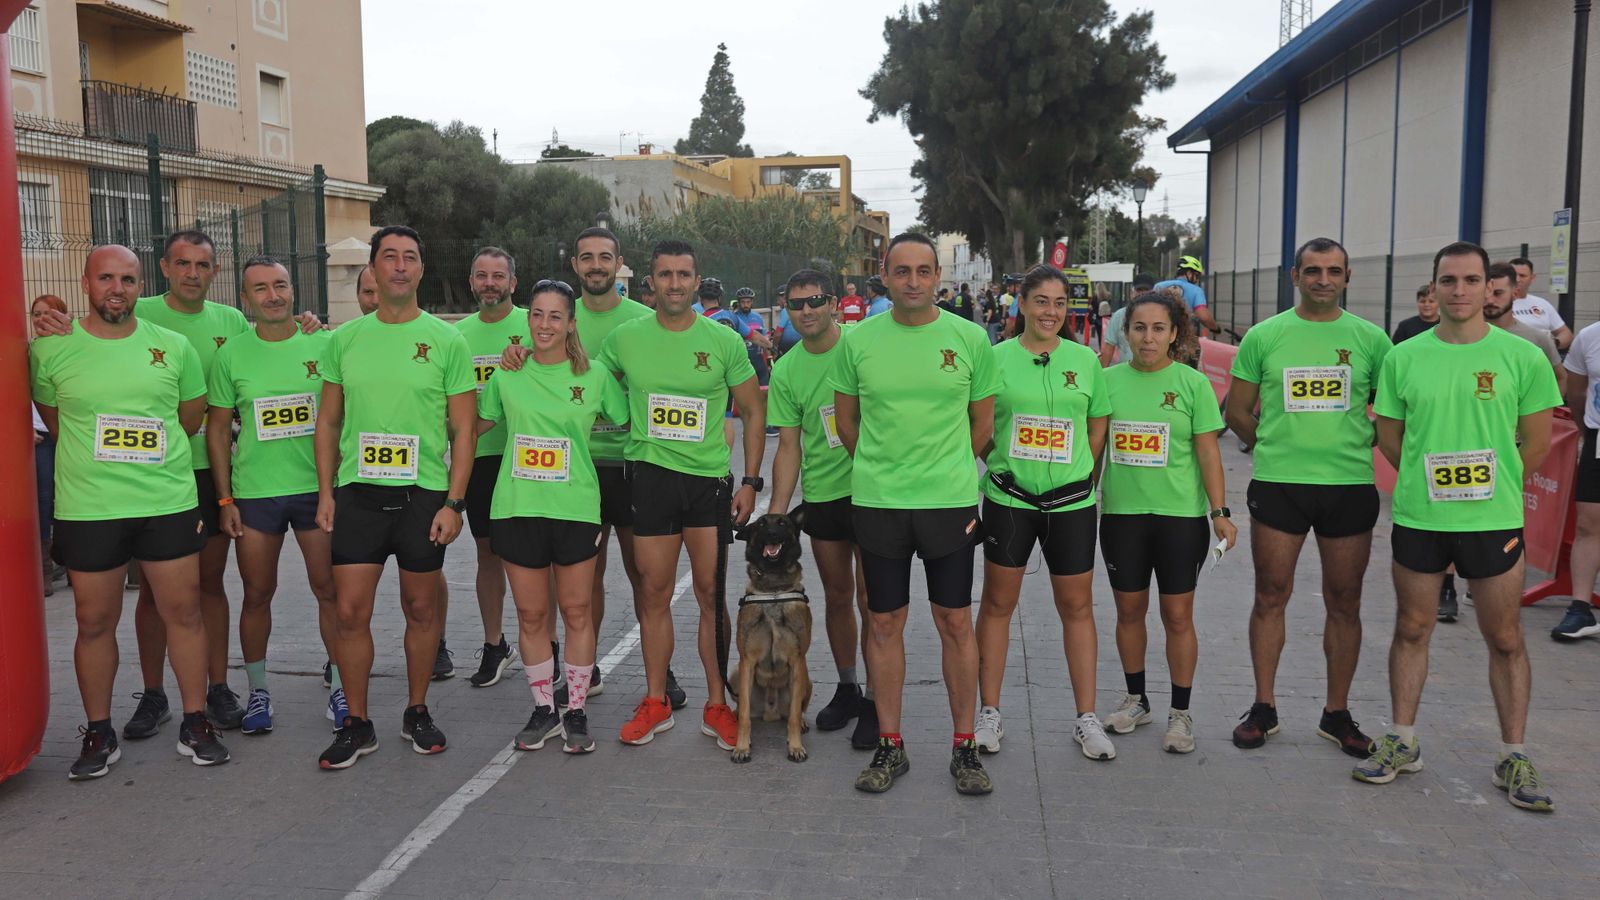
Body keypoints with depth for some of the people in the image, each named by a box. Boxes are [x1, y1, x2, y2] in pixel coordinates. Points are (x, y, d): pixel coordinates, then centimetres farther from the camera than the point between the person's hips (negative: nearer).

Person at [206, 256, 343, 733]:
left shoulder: (324, 345, 0)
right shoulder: (232, 353, 1)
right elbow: (217, 428, 6)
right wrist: (225, 499, 1)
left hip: (318, 487, 0)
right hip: (254, 492, 1)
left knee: (330, 589, 4)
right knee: (257, 593, 9)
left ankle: (340, 686, 17)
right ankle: (257, 690, 24)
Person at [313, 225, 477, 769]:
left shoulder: (447, 340, 0)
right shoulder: (345, 338, 7)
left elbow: (464, 429, -1)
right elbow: (328, 421, 12)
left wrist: (454, 502, -8)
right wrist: (325, 492, 4)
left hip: (424, 494, -1)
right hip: (357, 492, 2)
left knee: (421, 609, 9)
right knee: (351, 611, -1)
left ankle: (417, 713, 25)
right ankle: (357, 724, 13)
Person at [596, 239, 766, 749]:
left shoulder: (724, 341, 0)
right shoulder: (625, 338, 3)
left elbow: (753, 411, 5)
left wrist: (750, 482, 1)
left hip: (709, 478, -1)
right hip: (650, 475, 1)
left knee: (711, 594, 3)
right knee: (654, 594, 7)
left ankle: (716, 705, 15)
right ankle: (655, 703, 20)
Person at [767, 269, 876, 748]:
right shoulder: (785, 371, 3)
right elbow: (789, 446, 5)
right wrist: (775, 514, -1)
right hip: (822, 494, 4)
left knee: (871, 597, -4)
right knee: (837, 597, 14)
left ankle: (875, 701, 8)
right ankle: (846, 688, 31)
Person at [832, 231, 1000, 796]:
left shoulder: (970, 338, 0)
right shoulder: (859, 340, 1)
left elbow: (983, 421, 10)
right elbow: (845, 418, 13)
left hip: (951, 501, -1)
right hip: (877, 502, 1)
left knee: (955, 623, 5)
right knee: (885, 623, 8)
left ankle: (965, 748, 18)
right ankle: (889, 747, 21)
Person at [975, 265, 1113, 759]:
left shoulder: (1085, 360, 4)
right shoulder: (996, 357, -2)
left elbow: (1098, 427, 10)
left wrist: (1078, 475, 2)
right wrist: (1005, 464, -3)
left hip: (1071, 501, 2)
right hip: (1008, 500, -1)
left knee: (1078, 607, 7)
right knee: (997, 603, 6)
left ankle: (1086, 718, 19)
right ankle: (989, 713, 18)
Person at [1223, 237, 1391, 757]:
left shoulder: (1370, 339, 4)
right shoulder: (1264, 336, 3)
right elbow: (1237, 412, 10)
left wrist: (1357, 446, 3)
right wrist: (1277, 447, 6)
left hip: (1351, 485, 1)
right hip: (1277, 483, -1)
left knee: (1344, 602, 7)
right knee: (1271, 596, 5)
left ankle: (1336, 714, 20)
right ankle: (1264, 708, 18)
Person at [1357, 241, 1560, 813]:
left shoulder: (1522, 357, -3)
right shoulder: (1403, 357, 1)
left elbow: (1536, 442, 3)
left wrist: (1489, 487, 3)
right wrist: (1430, 481, 3)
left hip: (1494, 520, -1)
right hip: (1418, 518, 1)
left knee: (1505, 640, 7)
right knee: (1411, 630, 10)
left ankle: (1513, 759, 20)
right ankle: (1403, 743, 24)